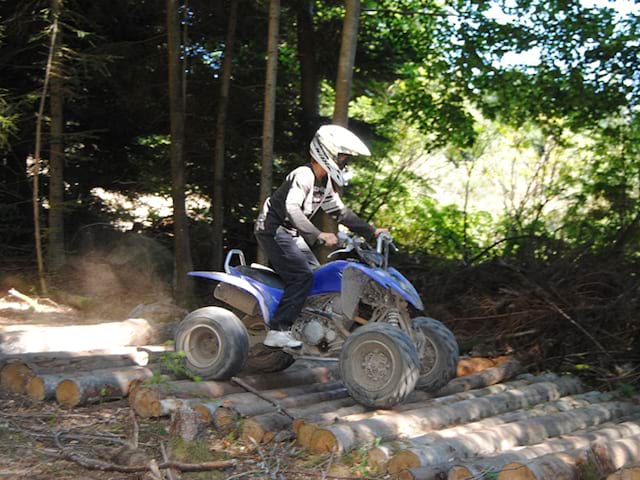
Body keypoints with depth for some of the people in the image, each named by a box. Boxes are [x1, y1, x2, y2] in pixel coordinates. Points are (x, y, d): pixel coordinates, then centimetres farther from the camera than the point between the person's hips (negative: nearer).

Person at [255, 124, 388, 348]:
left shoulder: (326, 182, 10)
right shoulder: (303, 176, -21)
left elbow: (338, 211, 18)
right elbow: (292, 208, -36)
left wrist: (370, 231, 12)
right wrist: (318, 235, -45)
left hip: (291, 233, 10)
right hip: (274, 229, -10)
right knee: (302, 275, -21)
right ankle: (278, 331, -22)